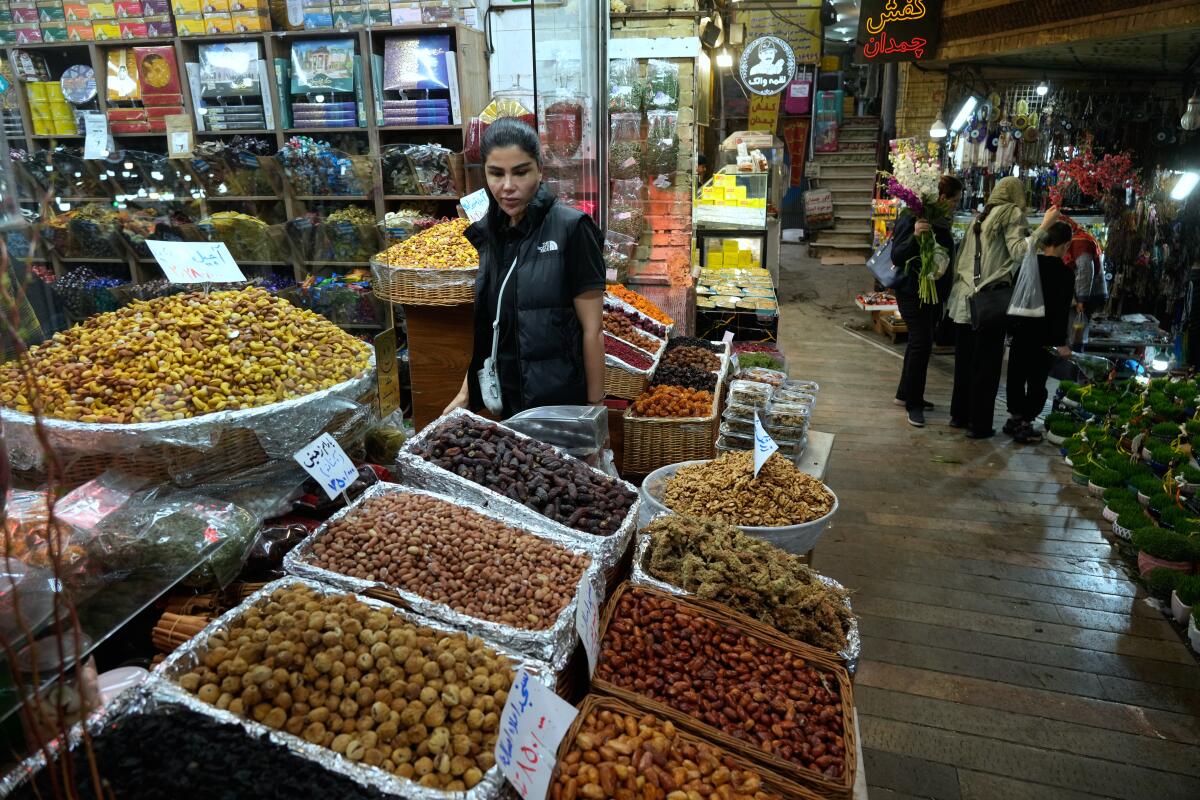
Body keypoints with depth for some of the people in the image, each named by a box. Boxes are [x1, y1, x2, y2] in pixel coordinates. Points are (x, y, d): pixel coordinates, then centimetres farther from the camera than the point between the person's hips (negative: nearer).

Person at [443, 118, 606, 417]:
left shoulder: (570, 229, -13)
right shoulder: (484, 233, 4)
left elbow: (592, 330, -12)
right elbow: (484, 329, 11)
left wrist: (595, 406, -12)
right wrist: (466, 394, 6)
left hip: (559, 402, -5)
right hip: (498, 400, 5)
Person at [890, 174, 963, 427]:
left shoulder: (941, 223, 10)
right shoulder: (912, 220, -14)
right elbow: (897, 256, -20)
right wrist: (915, 236, -36)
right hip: (913, 291, -9)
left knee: (920, 343, 14)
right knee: (922, 343, -11)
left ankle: (905, 394, 25)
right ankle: (913, 403, -4)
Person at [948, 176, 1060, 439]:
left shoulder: (981, 217, 20)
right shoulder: (1012, 213, 0)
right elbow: (1019, 251, -13)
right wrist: (1044, 226, -11)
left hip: (965, 300, 7)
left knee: (965, 360, 13)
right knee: (986, 364, -1)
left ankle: (959, 415, 21)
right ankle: (979, 424, 3)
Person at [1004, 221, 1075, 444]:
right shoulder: (1065, 273, -10)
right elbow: (1062, 310, -12)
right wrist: (1061, 342, -9)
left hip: (1020, 331, 5)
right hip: (1043, 336, -5)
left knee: (1016, 375, 14)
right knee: (1037, 381, 3)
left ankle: (1014, 417, 22)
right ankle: (1025, 424, 3)